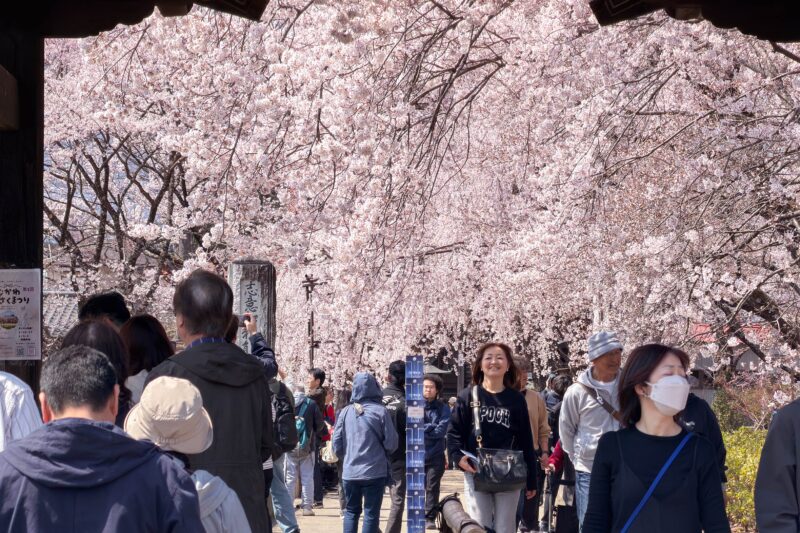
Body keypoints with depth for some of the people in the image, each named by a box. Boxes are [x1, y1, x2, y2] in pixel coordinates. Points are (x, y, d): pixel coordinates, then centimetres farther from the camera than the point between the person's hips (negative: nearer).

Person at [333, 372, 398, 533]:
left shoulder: (346, 411, -2)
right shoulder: (380, 411, -10)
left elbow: (337, 445, 4)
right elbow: (391, 444, -6)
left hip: (350, 471, 3)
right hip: (375, 471, -3)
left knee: (351, 511, 16)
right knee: (371, 513, 5)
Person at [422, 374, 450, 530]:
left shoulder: (443, 408, 0)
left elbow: (441, 431, -12)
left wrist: (420, 430, -10)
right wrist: (430, 427, -14)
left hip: (435, 455, -1)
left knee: (432, 487, 3)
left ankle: (430, 517, 10)